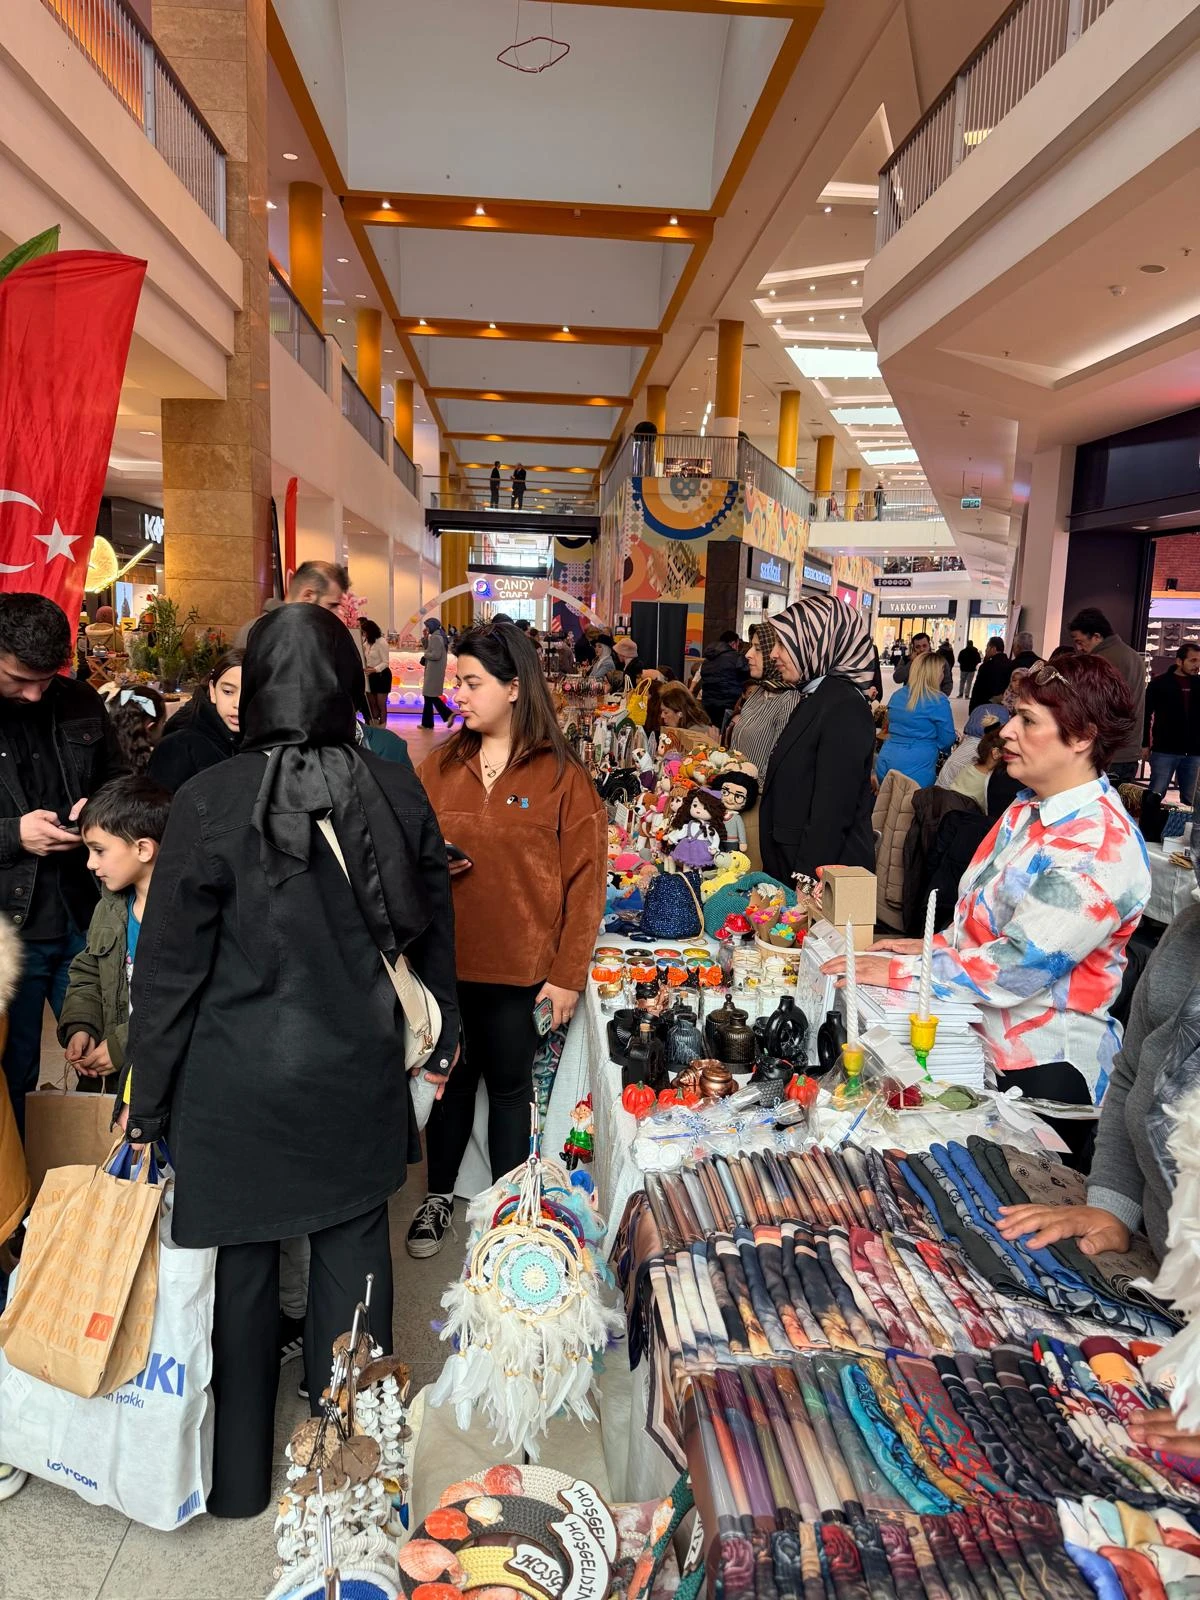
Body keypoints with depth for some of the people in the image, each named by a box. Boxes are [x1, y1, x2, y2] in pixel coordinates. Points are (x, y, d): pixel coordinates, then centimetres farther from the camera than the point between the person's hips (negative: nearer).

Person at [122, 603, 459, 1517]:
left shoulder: (209, 802, -15)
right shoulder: (397, 793, -8)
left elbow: (171, 967, -10)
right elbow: (434, 929, 2)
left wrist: (150, 1101, 2)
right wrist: (445, 1032, 17)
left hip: (237, 1084, -2)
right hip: (359, 1073, 2)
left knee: (243, 1268, 15)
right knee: (354, 1249, 18)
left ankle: (239, 1476, 36)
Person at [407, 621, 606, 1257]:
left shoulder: (561, 776, -8)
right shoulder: (440, 766, 2)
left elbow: (584, 882, -7)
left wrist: (568, 974, -9)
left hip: (519, 969, -2)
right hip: (445, 962, 3)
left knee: (509, 1089, 14)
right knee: (450, 1081, 17)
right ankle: (438, 1195, 38)